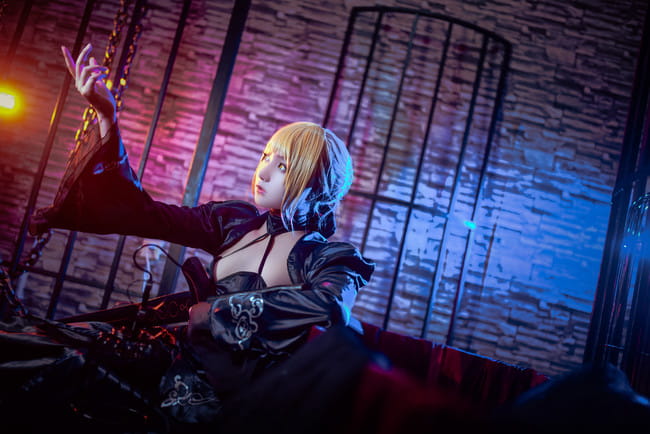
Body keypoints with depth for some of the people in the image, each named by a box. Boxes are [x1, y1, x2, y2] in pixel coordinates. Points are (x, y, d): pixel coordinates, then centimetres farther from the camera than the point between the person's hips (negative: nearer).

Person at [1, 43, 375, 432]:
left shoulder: (330, 259, -8)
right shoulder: (236, 222, 6)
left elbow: (333, 303, -31)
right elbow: (143, 214, 5)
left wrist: (218, 309, -23)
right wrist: (107, 116, -3)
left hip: (220, 403, -5)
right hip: (179, 366, 5)